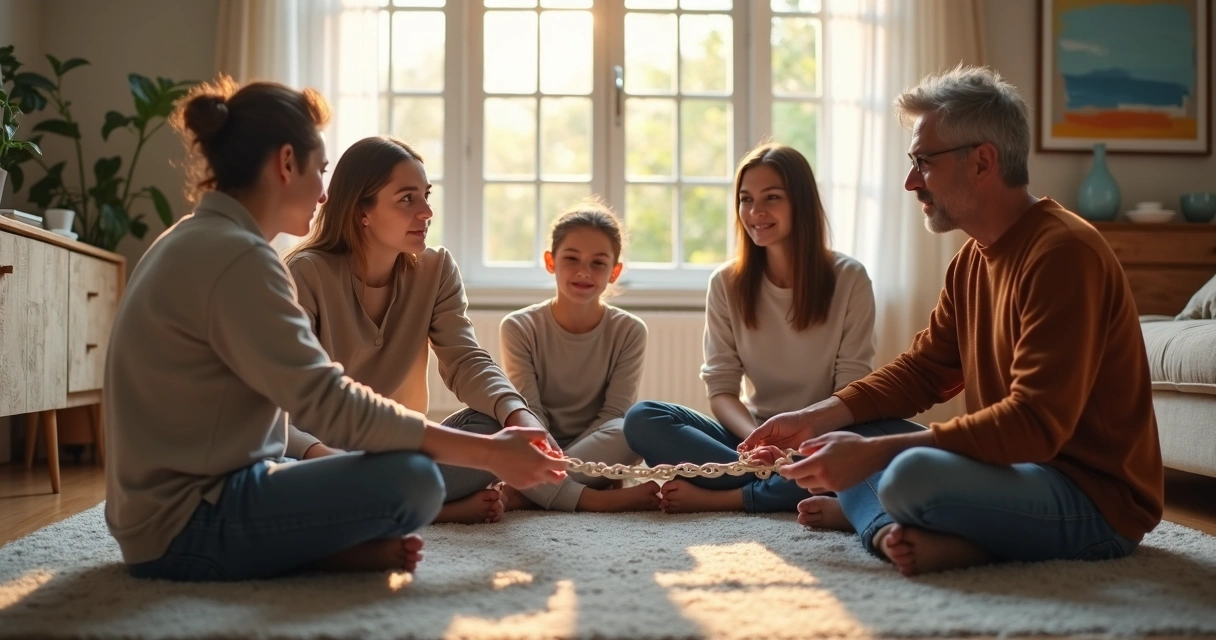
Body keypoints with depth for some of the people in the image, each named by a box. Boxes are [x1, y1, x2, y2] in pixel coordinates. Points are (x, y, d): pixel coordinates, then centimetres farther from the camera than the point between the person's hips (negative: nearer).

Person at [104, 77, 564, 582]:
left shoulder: (194, 241, 13)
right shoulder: (237, 256, -18)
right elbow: (330, 400, -23)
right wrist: (487, 452, -18)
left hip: (162, 513, 10)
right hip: (183, 529, -10)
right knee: (412, 480, -21)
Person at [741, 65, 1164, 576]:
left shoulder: (1062, 253, -20)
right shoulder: (974, 258, 9)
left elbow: (1035, 424, -27)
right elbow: (921, 370, 12)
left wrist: (875, 451, -27)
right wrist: (816, 418, -2)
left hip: (1098, 500, -9)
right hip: (1017, 466, 9)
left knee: (913, 475, -36)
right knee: (841, 435, 8)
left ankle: (869, 516, -7)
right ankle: (892, 531, -14)